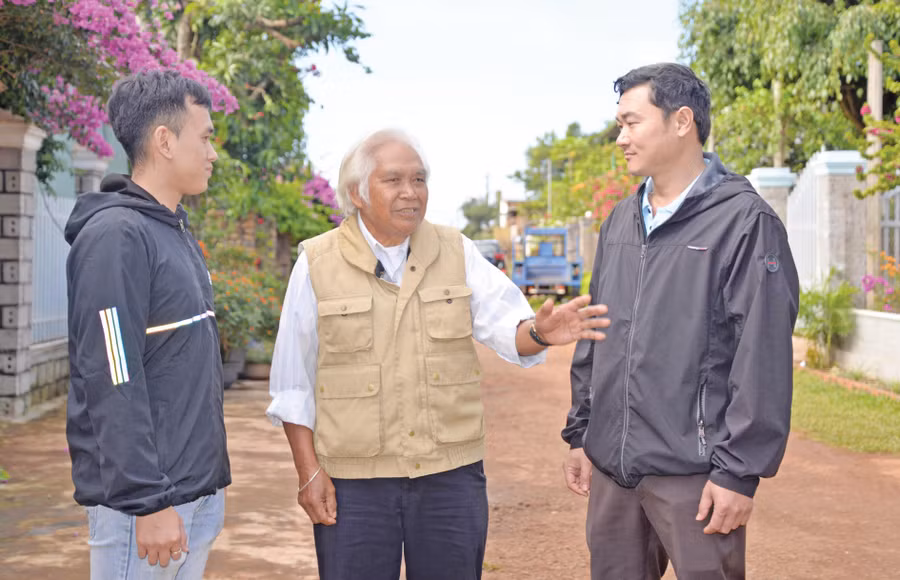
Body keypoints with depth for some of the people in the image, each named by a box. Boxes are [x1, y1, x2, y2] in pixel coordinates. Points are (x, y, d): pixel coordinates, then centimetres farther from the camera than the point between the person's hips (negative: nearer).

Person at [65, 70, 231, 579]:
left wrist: (211, 481, 18)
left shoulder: (178, 233, 15)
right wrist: (148, 502, -21)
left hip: (199, 490, 9)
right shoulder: (116, 235, -15)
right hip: (146, 499, -9)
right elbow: (113, 383, -20)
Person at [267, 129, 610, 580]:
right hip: (353, 483, -2)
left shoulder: (457, 253, 5)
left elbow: (506, 327, -5)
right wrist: (309, 471, -3)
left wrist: (539, 331, -28)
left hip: (451, 475, 2)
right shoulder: (317, 264, -2)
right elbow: (293, 385, 2)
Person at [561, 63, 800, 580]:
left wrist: (740, 471, -15)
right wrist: (580, 434, 15)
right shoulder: (621, 221, 13)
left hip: (693, 473, -6)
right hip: (611, 467, 7)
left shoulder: (744, 221, -9)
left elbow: (762, 358, -13)